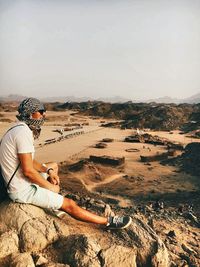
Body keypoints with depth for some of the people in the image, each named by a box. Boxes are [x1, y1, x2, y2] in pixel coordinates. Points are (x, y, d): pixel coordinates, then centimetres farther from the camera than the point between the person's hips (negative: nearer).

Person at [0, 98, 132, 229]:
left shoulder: (19, 129, 7)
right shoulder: (23, 132, -24)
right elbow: (28, 170, -26)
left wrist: (48, 170, 1)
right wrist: (50, 186, -13)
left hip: (22, 180, 10)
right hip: (23, 190, -10)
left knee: (54, 166, 26)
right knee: (69, 204, -6)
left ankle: (53, 204, 18)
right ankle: (109, 221, 7)